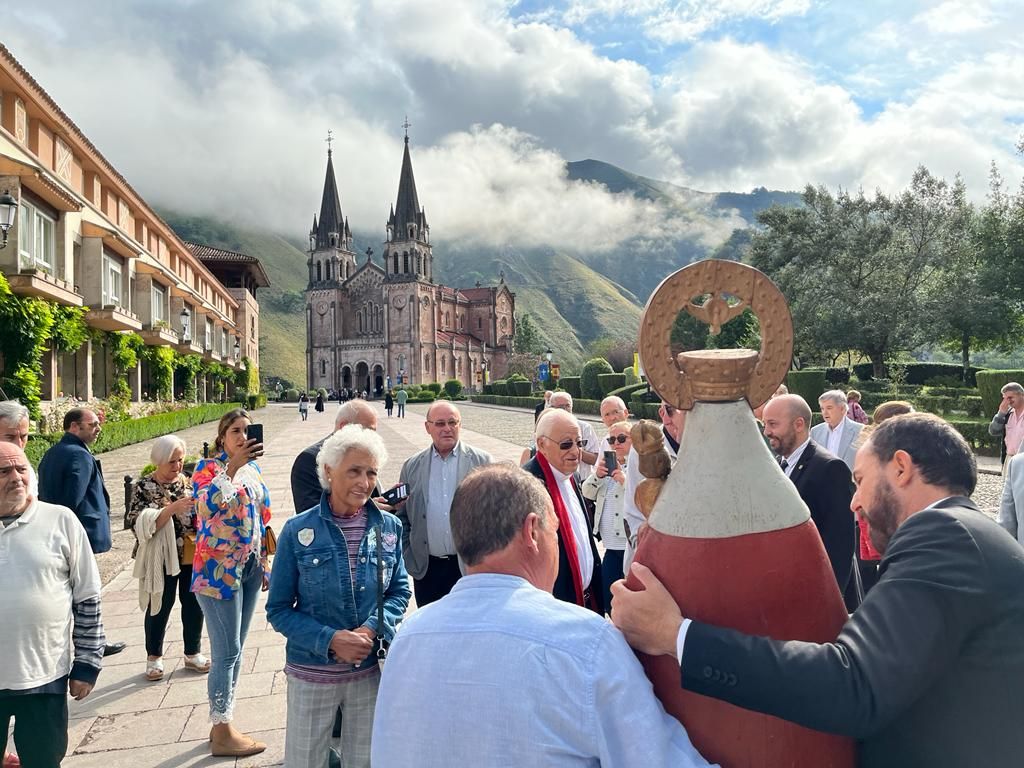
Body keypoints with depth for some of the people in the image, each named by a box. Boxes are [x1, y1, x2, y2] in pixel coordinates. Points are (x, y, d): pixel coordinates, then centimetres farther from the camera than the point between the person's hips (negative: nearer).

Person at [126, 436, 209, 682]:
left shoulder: (188, 482, 6)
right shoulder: (144, 487, -6)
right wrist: (173, 508, -28)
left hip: (192, 555, 4)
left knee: (194, 603, 10)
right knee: (161, 606, 8)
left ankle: (193, 653, 27)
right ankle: (154, 657, 27)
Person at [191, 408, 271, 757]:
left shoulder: (253, 468, 11)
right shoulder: (208, 467, -9)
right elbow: (207, 506, -30)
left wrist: (264, 562, 17)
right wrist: (233, 465, -34)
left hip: (249, 566, 7)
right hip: (219, 568, -7)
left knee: (235, 650, 14)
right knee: (227, 652, -2)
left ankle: (223, 724, 27)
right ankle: (222, 735, 11)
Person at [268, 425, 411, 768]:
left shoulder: (389, 527, -5)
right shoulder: (298, 531, -11)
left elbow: (400, 591, 4)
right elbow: (279, 610, -7)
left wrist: (372, 629, -15)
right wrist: (330, 640, -20)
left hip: (371, 671, 2)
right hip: (311, 673, -1)